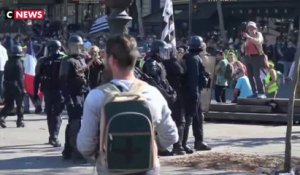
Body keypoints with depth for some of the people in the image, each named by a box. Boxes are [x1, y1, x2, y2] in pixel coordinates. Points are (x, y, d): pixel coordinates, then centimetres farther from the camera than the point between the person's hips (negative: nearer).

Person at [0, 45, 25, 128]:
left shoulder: (8, 62, 9)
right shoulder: (18, 63, -14)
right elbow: (20, 78, -17)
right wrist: (22, 89, -14)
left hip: (8, 86, 6)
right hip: (16, 86, -6)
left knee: (8, 104, 10)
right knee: (19, 104, 8)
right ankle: (20, 121, 14)